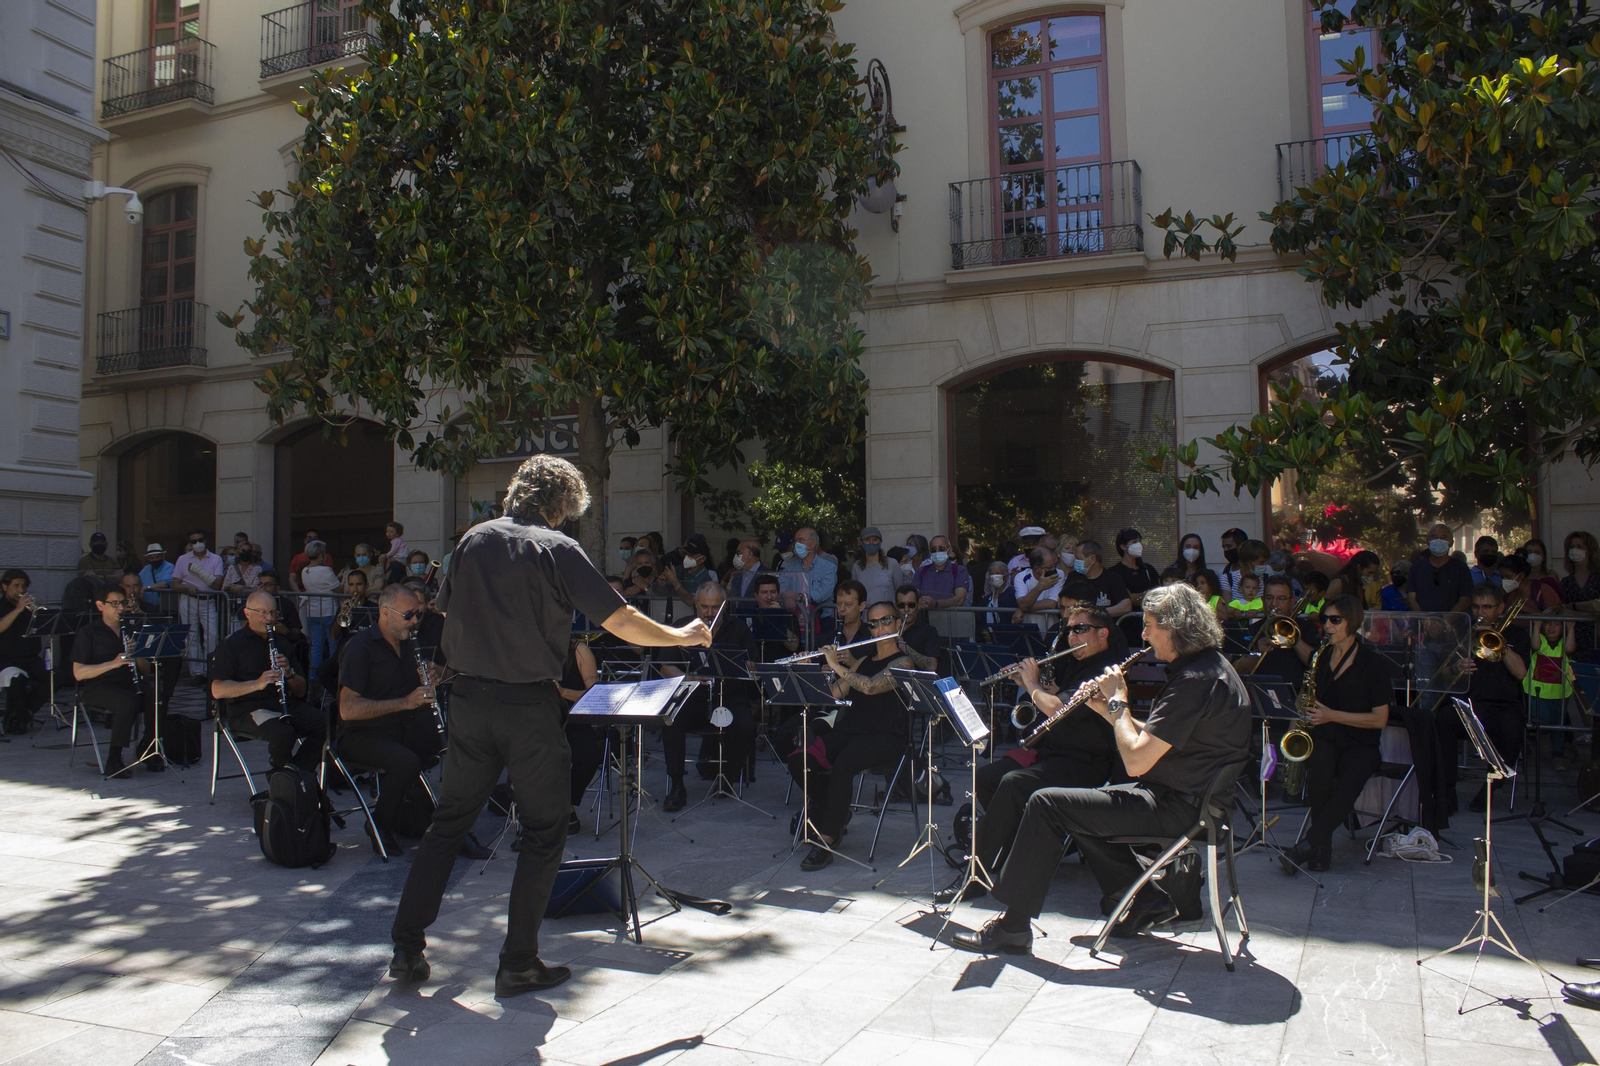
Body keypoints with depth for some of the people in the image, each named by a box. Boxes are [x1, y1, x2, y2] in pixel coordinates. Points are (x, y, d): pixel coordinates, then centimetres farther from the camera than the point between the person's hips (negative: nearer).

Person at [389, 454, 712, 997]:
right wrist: (683, 636, 2)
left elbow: (446, 610, 17)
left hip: (469, 700, 5)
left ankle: (407, 947, 21)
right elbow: (620, 621, -12)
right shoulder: (557, 549, -9)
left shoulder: (474, 540, 6)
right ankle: (518, 963, 10)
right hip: (529, 707, -5)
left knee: (448, 822, 17)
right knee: (544, 831, 8)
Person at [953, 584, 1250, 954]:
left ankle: (1013, 927, -2)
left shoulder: (1194, 681, -23)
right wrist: (1109, 710, 5)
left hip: (1176, 807, -11)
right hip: (1192, 795, 11)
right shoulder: (1209, 666, 10)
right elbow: (1152, 741, 16)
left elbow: (1135, 761, -26)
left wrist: (1118, 702, -12)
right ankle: (1146, 900, 18)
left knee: (1045, 804, -10)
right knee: (1082, 803, 24)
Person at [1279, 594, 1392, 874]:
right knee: (1320, 768, -34)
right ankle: (1322, 848, -22)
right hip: (1323, 737, 3)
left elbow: (1380, 719, -6)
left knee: (1349, 784, -35)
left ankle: (1306, 846, -27)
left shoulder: (1373, 663, -3)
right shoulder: (1320, 658, 10)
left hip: (1360, 743, -2)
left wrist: (1332, 715, -14)